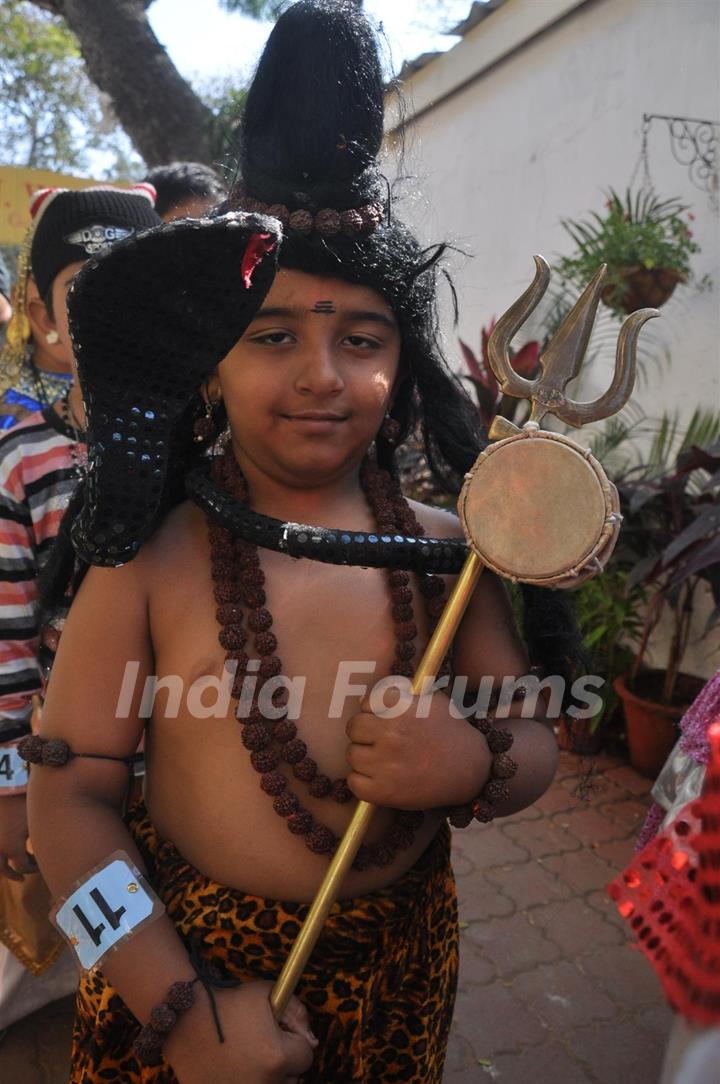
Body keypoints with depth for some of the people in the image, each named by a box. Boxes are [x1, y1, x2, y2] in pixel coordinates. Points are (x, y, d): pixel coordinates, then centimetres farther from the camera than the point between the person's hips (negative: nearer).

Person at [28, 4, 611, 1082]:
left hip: (399, 970, 3)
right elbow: (70, 795, -14)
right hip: (180, 964, -2)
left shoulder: (447, 552, -10)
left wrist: (477, 767, -24)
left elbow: (538, 742, -2)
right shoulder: (151, 557, -18)